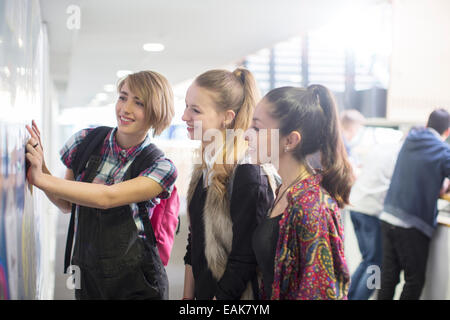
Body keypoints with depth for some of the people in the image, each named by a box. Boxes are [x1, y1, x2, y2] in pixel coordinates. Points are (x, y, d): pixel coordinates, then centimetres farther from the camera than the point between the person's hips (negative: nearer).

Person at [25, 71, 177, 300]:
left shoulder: (162, 168, -13)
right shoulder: (86, 141, -3)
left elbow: (108, 197, -27)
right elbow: (67, 205, 6)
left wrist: (41, 179, -31)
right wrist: (40, 166, -11)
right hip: (85, 274, 3)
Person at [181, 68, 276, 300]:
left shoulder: (247, 173, -21)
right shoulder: (205, 169, 5)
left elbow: (244, 262, -22)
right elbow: (194, 245, 11)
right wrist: (187, 296, 9)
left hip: (234, 297, -7)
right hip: (202, 293, 8)